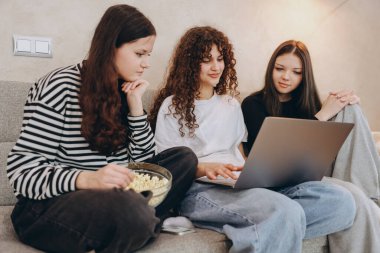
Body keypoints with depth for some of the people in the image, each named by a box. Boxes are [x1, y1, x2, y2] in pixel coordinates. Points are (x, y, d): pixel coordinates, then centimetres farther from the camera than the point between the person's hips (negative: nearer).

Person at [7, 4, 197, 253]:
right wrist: (87, 179, -33)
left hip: (113, 194, 8)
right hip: (48, 205, -7)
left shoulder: (125, 90, 9)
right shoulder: (60, 88, -13)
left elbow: (144, 159, 5)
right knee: (129, 207, -38)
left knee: (184, 157, -5)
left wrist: (136, 105, -7)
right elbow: (21, 170, -17)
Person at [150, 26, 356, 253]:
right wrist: (203, 168, -17)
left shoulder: (232, 104, 25)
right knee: (286, 213, -39)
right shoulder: (173, 106, 7)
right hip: (201, 188, -7)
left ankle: (247, 235, -24)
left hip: (243, 184, 8)